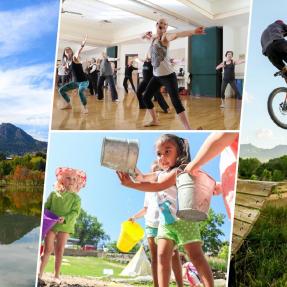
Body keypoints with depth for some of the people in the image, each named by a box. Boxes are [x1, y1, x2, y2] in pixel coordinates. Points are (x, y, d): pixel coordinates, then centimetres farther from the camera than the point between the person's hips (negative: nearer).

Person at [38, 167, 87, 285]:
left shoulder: (76, 198, 5)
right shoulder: (54, 194, 7)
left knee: (59, 251, 3)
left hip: (65, 226, 0)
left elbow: (75, 212, -5)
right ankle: (40, 274, -4)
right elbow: (46, 207, 9)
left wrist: (65, 219, -20)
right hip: (51, 224, 0)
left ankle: (57, 275, 11)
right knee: (48, 249, -6)